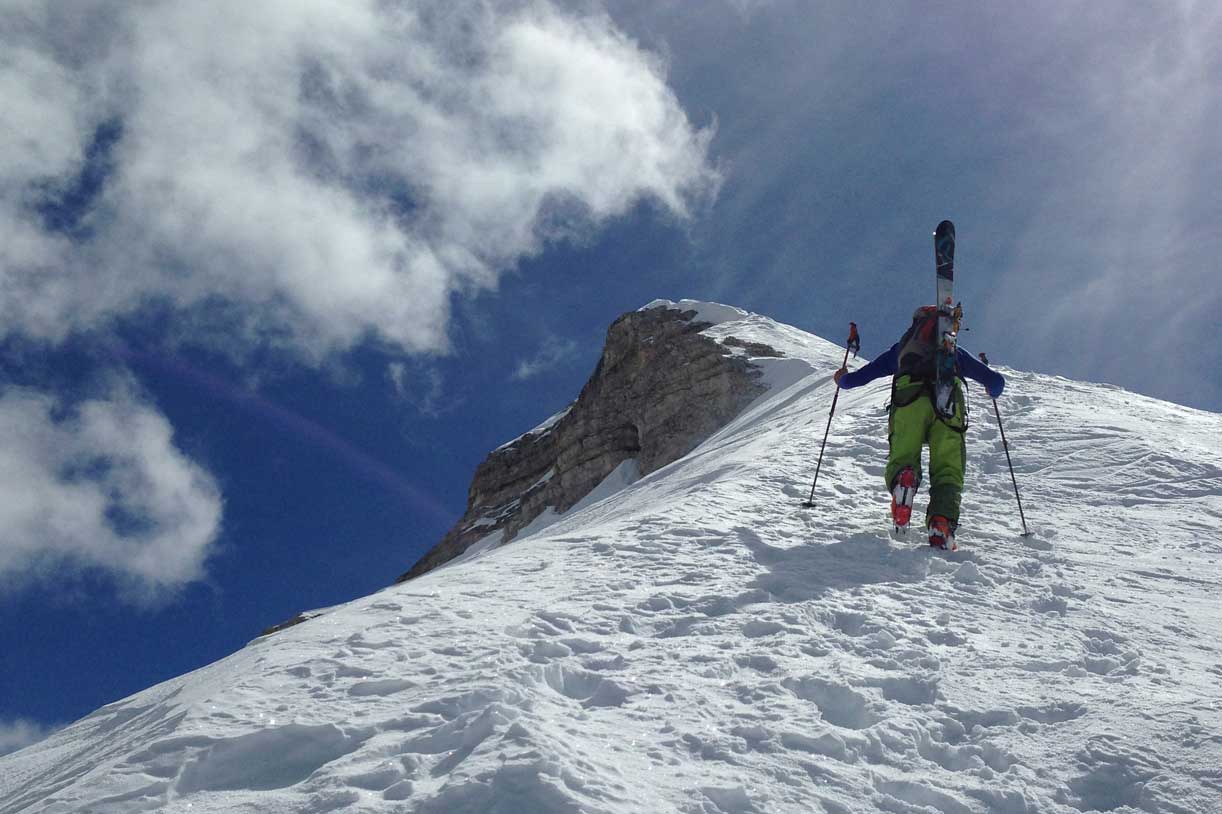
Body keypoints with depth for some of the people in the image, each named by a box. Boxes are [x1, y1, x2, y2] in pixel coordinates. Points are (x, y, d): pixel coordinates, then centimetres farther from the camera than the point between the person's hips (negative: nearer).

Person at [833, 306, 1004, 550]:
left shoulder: (901, 348, 35)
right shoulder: (956, 353, 36)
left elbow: (858, 377, 31)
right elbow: (997, 382, 33)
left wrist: (842, 380, 54)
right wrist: (992, 389, 58)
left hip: (908, 400, 0)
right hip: (948, 403, 0)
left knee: (901, 460, 4)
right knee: (947, 471, 0)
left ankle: (902, 478, -33)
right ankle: (942, 523, -27)